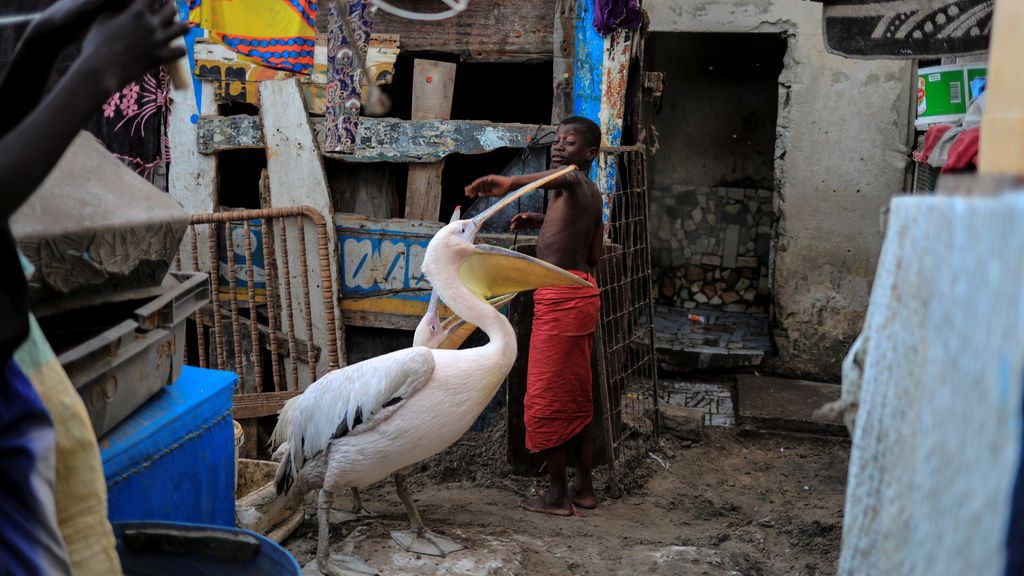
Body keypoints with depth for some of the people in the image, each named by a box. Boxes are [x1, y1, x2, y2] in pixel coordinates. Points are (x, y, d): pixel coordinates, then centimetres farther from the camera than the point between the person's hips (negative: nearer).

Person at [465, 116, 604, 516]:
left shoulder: (574, 182, -11)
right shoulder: (592, 194, 17)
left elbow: (561, 176, -39)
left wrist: (511, 183, -56)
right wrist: (548, 223, 21)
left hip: (560, 298, -10)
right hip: (581, 292, 10)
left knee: (546, 398, -1)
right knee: (577, 397, 16)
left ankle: (557, 494, 8)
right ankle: (584, 488, 24)